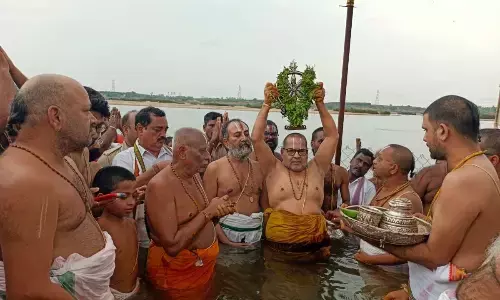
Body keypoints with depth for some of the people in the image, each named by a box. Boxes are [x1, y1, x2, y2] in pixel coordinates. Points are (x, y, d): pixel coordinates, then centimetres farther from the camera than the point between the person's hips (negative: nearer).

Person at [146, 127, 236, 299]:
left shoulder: (194, 175, 0)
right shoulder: (159, 185, -26)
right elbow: (172, 245, -29)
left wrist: (219, 211, -10)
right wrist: (208, 212, -24)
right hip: (178, 269, -8)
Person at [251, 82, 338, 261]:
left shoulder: (317, 169, 9)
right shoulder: (274, 169, 4)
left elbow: (332, 136, 5)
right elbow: (257, 139, -6)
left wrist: (320, 104, -2)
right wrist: (267, 104, -10)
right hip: (280, 243, -2)